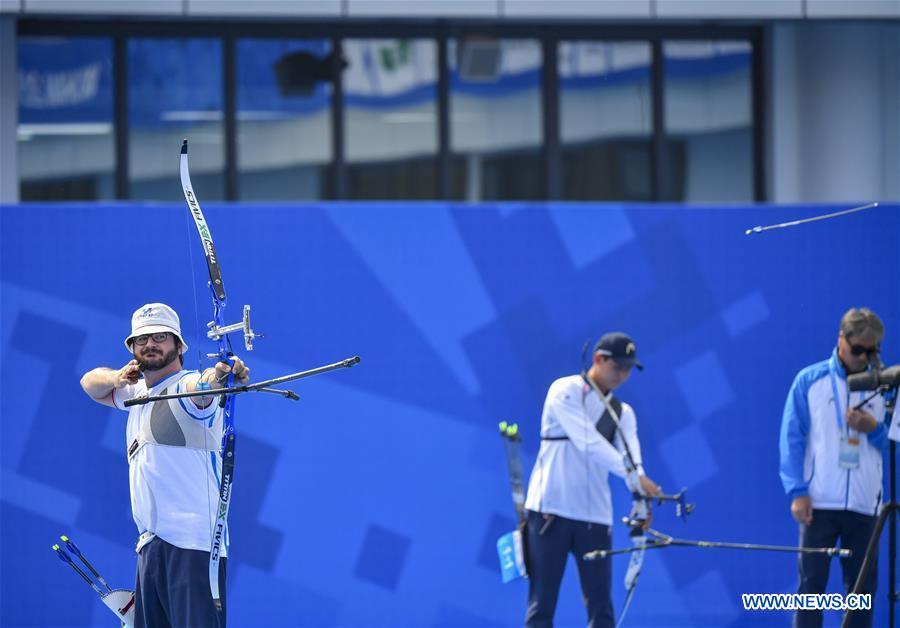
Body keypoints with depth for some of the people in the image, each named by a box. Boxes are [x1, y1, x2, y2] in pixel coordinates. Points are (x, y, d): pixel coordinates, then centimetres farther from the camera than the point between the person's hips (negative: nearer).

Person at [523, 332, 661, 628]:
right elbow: (588, 442, -17)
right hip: (551, 510, -5)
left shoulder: (623, 413, 14)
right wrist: (634, 475, -28)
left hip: (595, 515, 5)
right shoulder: (566, 391, -3)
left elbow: (629, 455, -5)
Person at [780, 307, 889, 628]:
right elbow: (792, 438, 1)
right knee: (812, 581, -3)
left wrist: (874, 429, -10)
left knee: (862, 585, 3)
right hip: (819, 502, -2)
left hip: (863, 505, 2)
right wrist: (797, 492, -8)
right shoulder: (810, 381, 4)